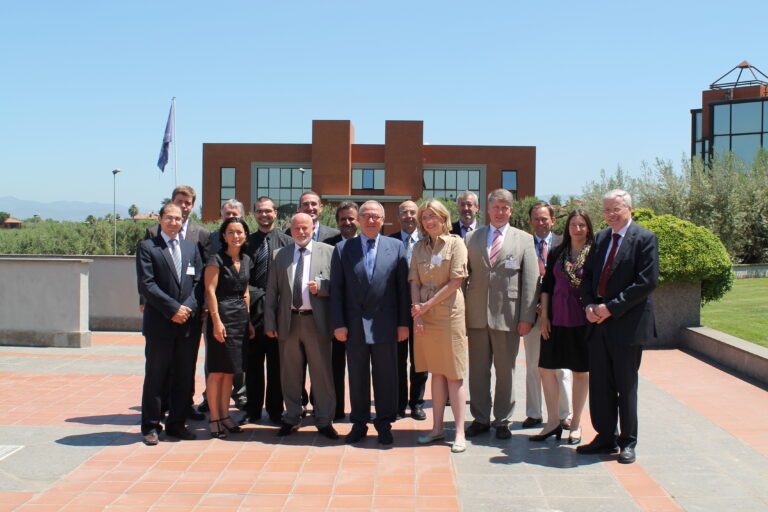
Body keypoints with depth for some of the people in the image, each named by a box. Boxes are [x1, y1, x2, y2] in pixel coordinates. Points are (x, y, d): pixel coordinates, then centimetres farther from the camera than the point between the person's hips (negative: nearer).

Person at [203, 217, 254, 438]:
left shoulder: (246, 260, 13)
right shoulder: (216, 259, -7)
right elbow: (210, 291, -11)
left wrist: (248, 320, 14)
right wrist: (217, 321, -17)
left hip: (240, 318, 6)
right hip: (221, 316, -6)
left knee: (230, 370, 11)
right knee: (217, 370, -2)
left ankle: (225, 415, 19)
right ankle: (214, 418, 6)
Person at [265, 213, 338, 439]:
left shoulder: (328, 252, 4)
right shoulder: (280, 255, 10)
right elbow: (271, 291, 8)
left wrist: (320, 286, -17)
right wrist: (270, 323, 3)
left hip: (316, 321, -2)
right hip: (288, 321, 2)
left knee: (322, 372, 1)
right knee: (290, 374, 9)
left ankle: (324, 421, 12)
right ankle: (292, 418, 22)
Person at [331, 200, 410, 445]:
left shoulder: (396, 247, 4)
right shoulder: (342, 249, 5)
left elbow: (403, 287, 2)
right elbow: (336, 289, 3)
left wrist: (403, 323, -2)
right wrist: (338, 323, -4)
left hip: (385, 324, -1)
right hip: (354, 325, 1)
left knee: (386, 375, 6)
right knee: (357, 376, 9)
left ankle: (384, 424, 18)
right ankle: (359, 423, 20)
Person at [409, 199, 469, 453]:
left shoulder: (455, 243, -3)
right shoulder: (419, 247, 11)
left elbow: (455, 282, -9)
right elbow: (415, 283, 7)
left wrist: (427, 305, -9)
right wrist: (417, 314, -5)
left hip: (449, 312, -4)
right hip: (424, 314, 4)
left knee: (453, 375, -3)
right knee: (436, 372, 9)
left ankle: (459, 432, 0)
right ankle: (437, 427, 15)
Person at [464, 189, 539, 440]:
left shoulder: (524, 240, 5)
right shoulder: (471, 238, 10)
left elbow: (531, 281, 1)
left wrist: (526, 317, -6)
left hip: (507, 315, -2)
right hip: (477, 314, 2)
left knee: (505, 371, 5)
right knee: (478, 370, 8)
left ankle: (502, 421, 17)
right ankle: (480, 418, 20)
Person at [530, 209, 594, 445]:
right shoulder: (557, 253, 7)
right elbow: (546, 285, 8)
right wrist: (544, 315, 3)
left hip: (583, 320, -3)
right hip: (556, 319, 3)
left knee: (580, 371, 6)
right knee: (546, 368, 2)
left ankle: (576, 423, 17)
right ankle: (553, 422, 14)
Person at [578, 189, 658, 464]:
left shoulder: (644, 238, -7)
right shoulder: (600, 238, 13)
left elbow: (647, 282, -14)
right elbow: (588, 275, 16)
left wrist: (612, 307, -16)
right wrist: (589, 304, -2)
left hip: (627, 323, -6)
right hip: (599, 322, 6)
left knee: (626, 386, 4)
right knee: (599, 384, 9)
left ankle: (628, 442, 16)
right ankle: (605, 438, 21)